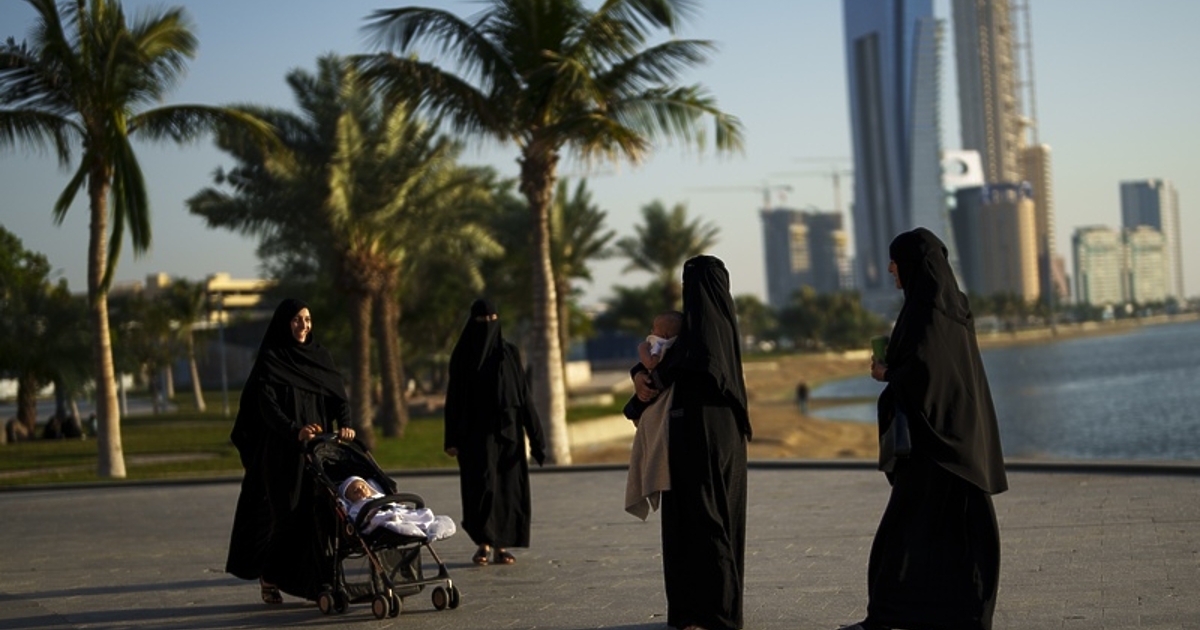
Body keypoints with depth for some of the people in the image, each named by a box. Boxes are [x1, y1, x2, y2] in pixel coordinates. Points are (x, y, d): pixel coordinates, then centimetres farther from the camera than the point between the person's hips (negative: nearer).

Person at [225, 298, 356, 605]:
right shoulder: (270, 359, -3)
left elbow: (338, 394, 4)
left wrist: (344, 424, -16)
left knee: (321, 511, -2)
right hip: (283, 452, -4)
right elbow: (267, 405, -14)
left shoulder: (319, 355, 12)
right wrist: (295, 431, -30)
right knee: (287, 513, -4)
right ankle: (269, 578, 12)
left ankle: (321, 580, 3)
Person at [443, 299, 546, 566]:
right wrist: (452, 439, -5)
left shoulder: (509, 353, 9)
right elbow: (454, 398, 1)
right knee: (482, 483, -12)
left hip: (508, 430, 3)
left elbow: (523, 394, 10)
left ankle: (501, 546, 7)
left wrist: (534, 432, 4)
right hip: (476, 431, -3)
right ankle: (483, 543, 0)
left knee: (508, 487, 1)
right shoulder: (463, 355, 3)